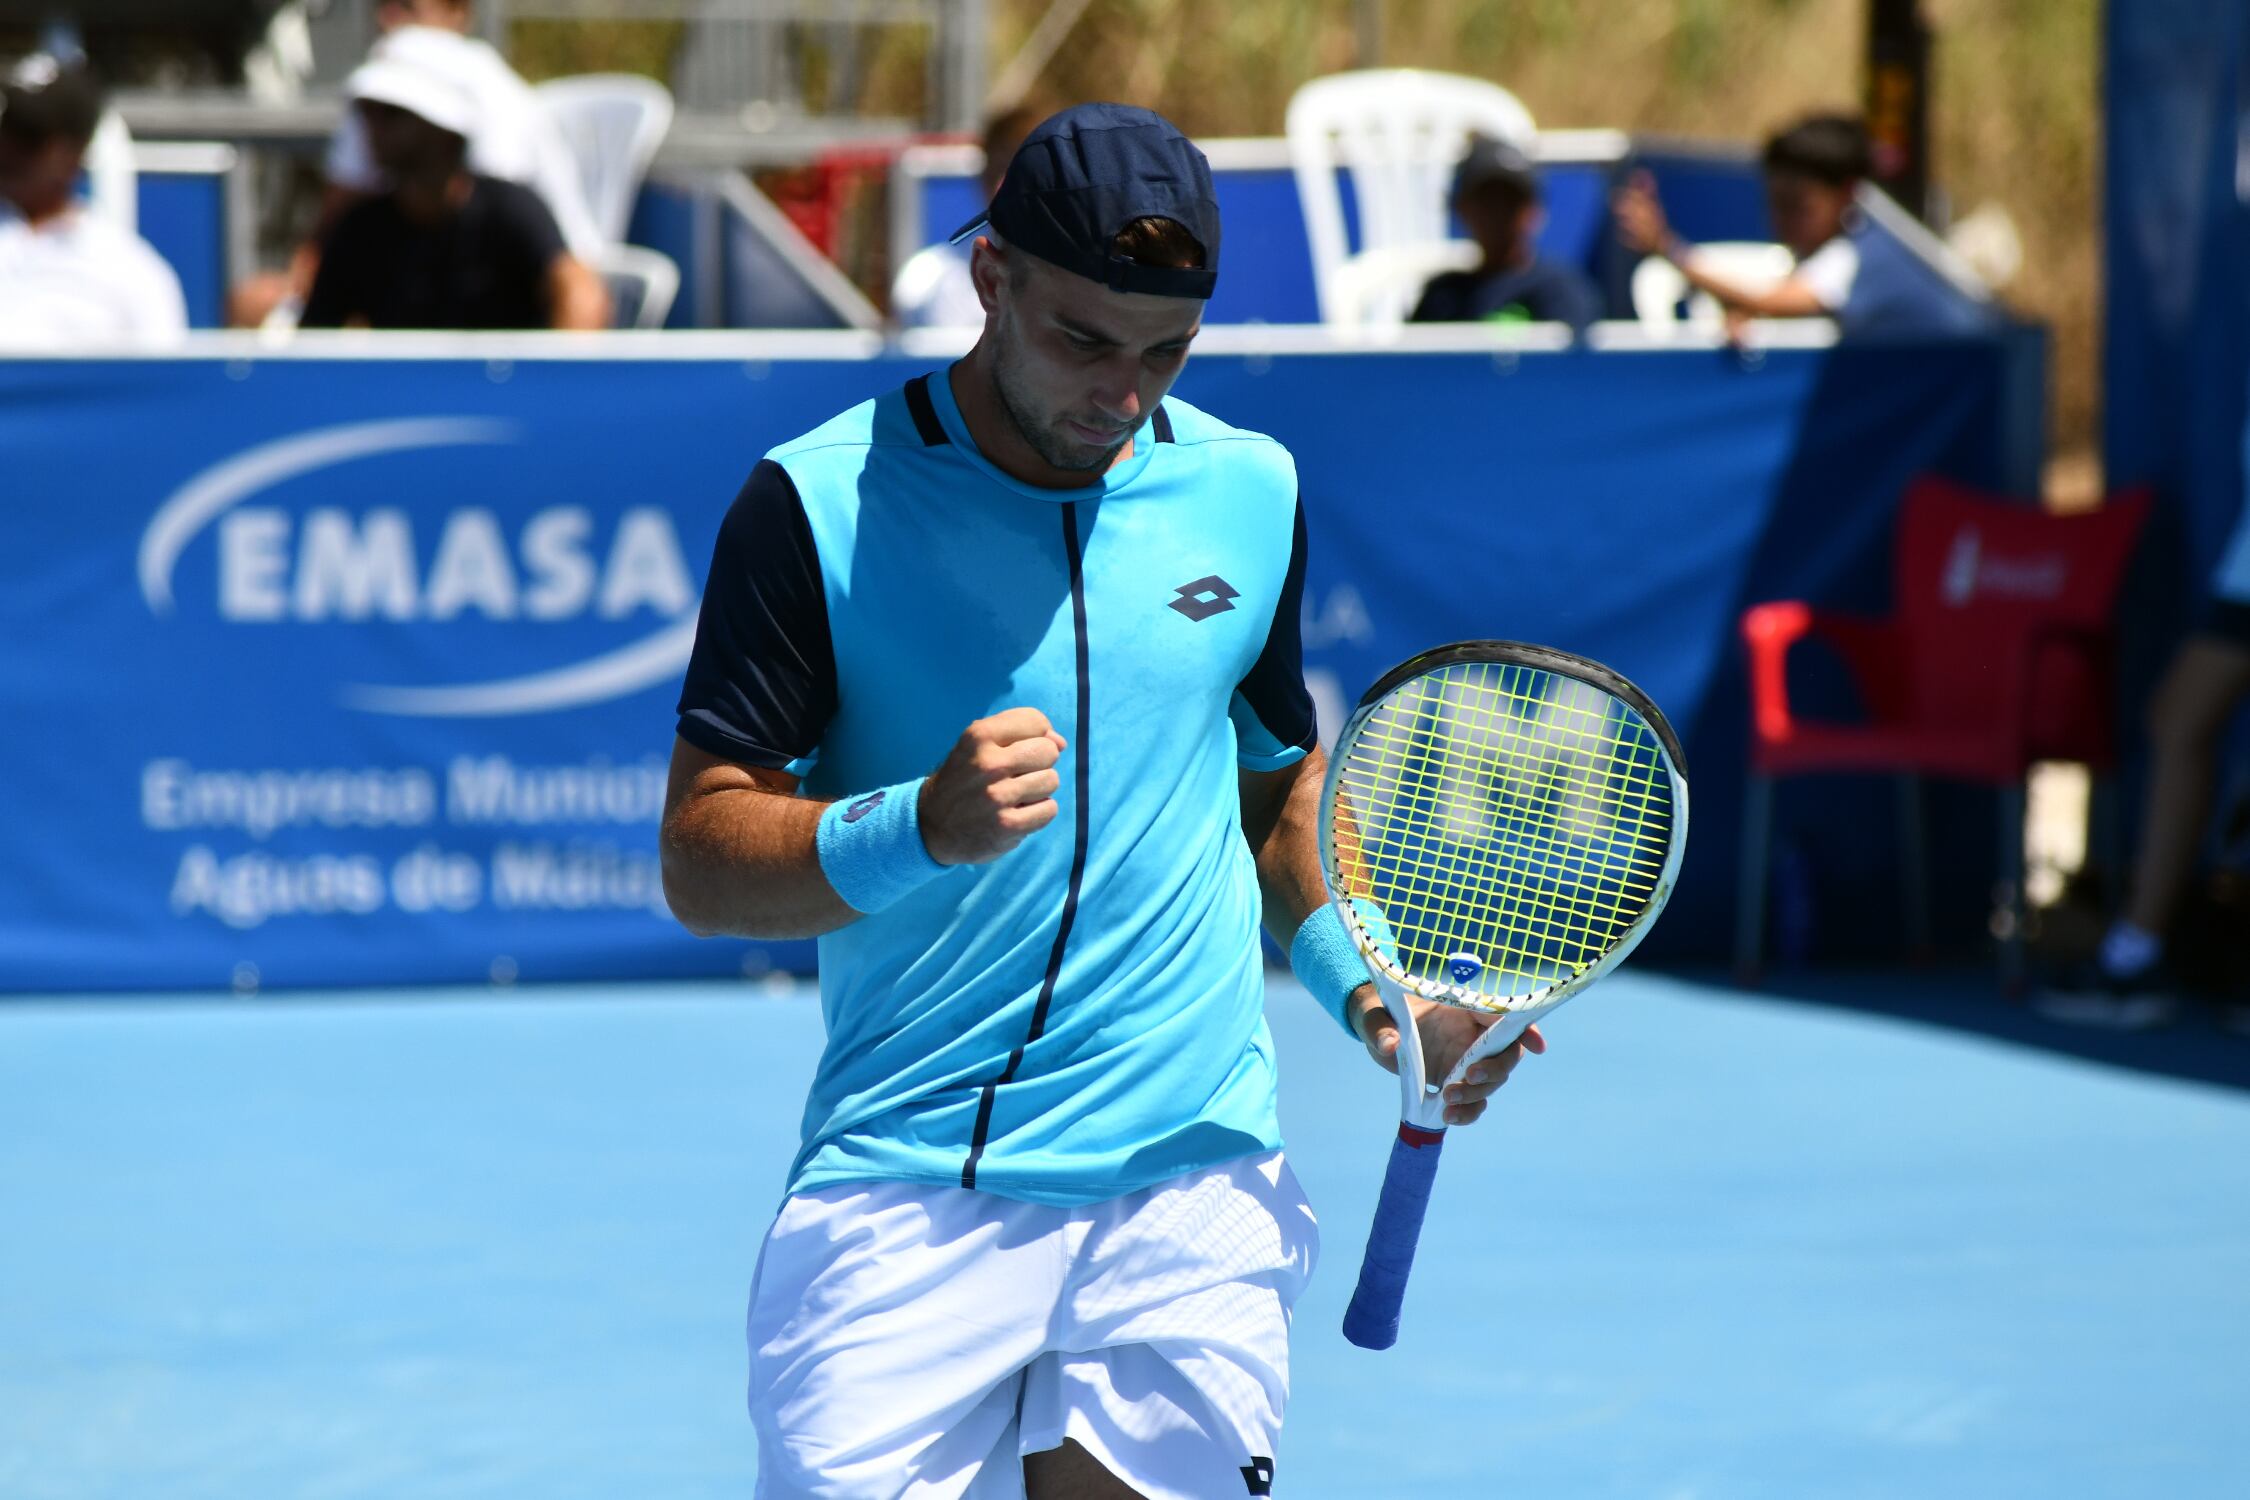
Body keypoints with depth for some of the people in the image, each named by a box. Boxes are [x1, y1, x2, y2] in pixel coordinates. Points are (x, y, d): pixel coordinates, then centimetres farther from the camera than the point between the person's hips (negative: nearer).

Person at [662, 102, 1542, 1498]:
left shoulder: (1249, 491, 9)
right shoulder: (821, 504, -3)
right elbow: (701, 863, -5)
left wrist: (1368, 986, 9)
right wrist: (922, 829, -22)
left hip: (1192, 1189, 3)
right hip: (908, 1207, -3)